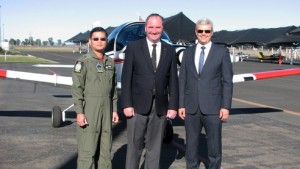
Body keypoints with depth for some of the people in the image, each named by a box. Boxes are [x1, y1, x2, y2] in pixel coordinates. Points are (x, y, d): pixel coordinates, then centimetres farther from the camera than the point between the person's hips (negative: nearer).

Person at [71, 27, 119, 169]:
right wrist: (79, 112, -16)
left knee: (105, 148, 11)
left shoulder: (110, 62, 11)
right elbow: (77, 88, -10)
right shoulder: (83, 61, -6)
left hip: (106, 109, 6)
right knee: (87, 149, -4)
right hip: (88, 108, -6)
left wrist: (114, 109, 12)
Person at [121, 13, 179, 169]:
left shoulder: (170, 51, 8)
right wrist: (126, 104, -9)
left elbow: (173, 80, 7)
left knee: (154, 147, 11)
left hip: (161, 107, 2)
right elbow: (126, 78, -2)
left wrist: (173, 106, 1)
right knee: (134, 146, 3)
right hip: (138, 105, -2)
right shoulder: (133, 47, 1)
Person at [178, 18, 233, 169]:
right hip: (191, 108, 3)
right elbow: (182, 80, 7)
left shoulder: (222, 52, 1)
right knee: (191, 145, 12)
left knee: (214, 145, 7)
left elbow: (227, 81, -2)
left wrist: (226, 106, -9)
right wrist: (181, 105, 2)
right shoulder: (188, 52, 9)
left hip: (212, 108, -2)